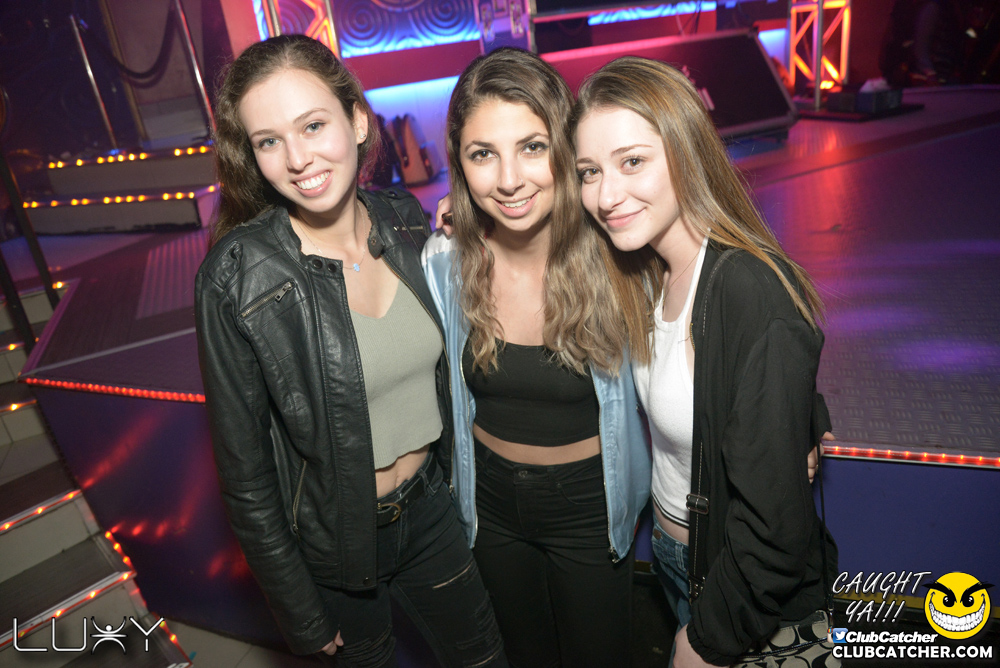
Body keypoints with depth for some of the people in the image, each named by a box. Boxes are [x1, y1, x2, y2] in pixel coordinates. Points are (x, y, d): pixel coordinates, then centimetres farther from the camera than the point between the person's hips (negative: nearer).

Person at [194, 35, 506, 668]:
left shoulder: (406, 221, -10)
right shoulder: (237, 279, -22)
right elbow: (245, 471, -14)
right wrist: (301, 614, -7)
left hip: (431, 506, 4)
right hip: (333, 539, -3)